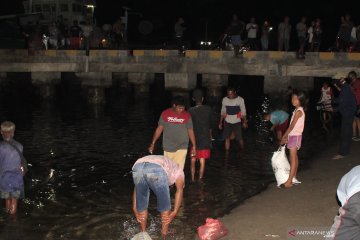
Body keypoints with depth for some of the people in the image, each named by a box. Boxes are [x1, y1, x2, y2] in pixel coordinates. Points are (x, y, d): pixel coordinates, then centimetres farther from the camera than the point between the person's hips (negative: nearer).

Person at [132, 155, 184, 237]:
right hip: (157, 169, -4)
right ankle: (164, 234, 31)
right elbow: (180, 190, 18)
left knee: (141, 205, 26)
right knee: (165, 206, 21)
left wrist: (135, 209, 30)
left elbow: (137, 187, 35)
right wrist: (175, 212, 10)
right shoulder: (177, 170, 37)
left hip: (137, 167, 4)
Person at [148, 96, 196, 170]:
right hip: (168, 148, 2)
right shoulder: (165, 114, -1)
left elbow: (190, 131, 5)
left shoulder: (187, 116, -2)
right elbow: (159, 129, 5)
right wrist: (152, 144, 3)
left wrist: (194, 146, 6)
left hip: (181, 148, -1)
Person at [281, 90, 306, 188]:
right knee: (294, 157, 15)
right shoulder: (297, 110, 10)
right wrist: (287, 136, 8)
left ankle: (289, 181, -10)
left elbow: (291, 126, -19)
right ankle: (294, 177, 25)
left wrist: (284, 136, -12)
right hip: (293, 136, 9)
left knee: (293, 158, -9)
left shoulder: (298, 111, -18)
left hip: (295, 136, -9)